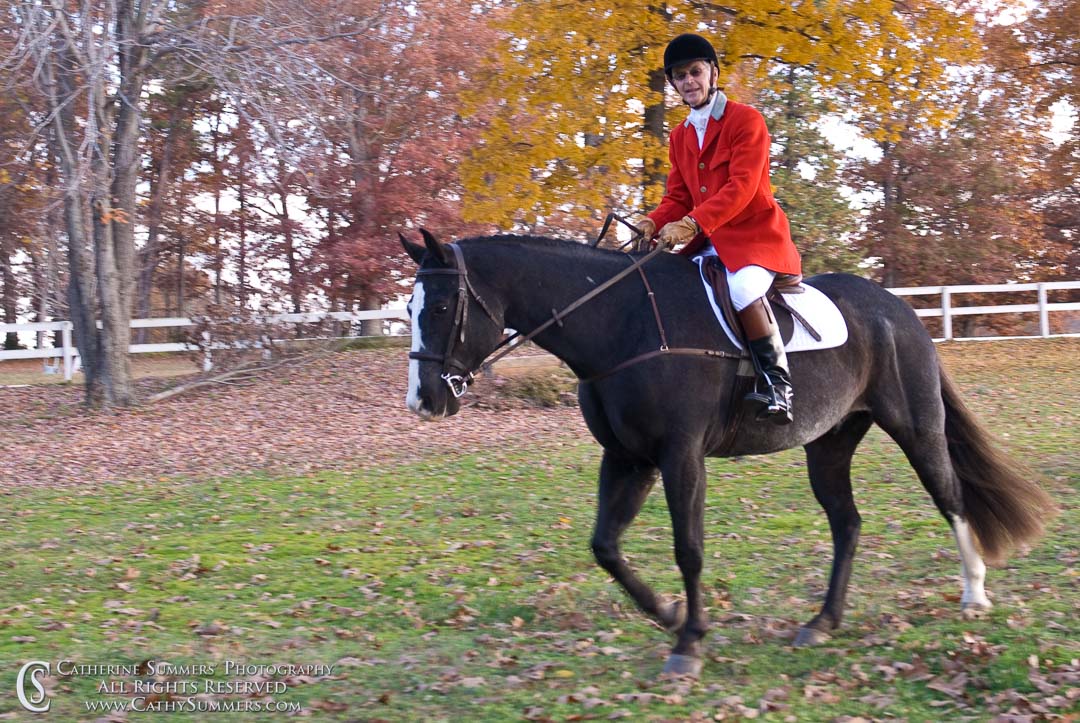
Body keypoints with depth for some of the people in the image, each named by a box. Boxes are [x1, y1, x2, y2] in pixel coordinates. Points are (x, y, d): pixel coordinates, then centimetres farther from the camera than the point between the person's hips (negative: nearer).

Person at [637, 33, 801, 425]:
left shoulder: (746, 120, -6)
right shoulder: (679, 137, 16)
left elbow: (742, 187, -18)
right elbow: (677, 197, 13)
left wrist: (692, 223, -29)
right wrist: (654, 223, -10)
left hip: (757, 234, -8)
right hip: (709, 242, 8)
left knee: (742, 287, -35)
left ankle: (777, 381, -24)